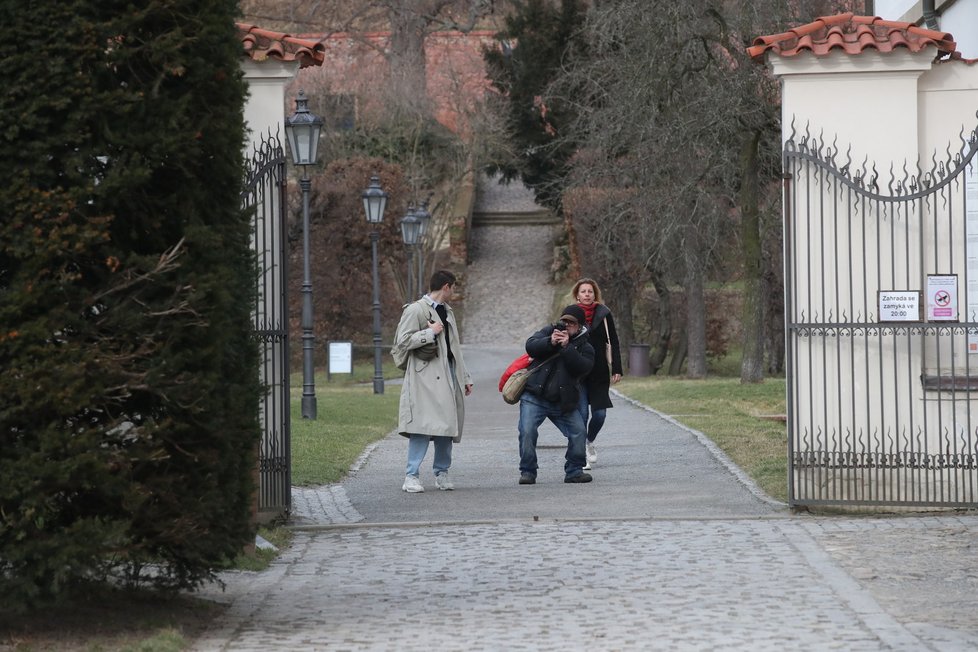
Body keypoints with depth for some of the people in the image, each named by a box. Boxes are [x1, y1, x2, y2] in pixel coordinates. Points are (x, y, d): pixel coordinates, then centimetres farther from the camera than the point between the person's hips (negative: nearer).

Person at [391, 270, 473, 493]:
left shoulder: (447, 312, 22)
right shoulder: (415, 310, -4)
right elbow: (403, 341, -12)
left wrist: (465, 377, 23)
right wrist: (431, 332, -12)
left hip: (447, 376, 8)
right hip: (425, 377, -8)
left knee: (446, 425, 6)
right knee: (422, 426, -13)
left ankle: (442, 473, 16)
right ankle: (412, 476, -12)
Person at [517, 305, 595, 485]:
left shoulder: (584, 347, 7)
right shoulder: (548, 332, 8)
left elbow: (582, 367, -13)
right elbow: (530, 346, -8)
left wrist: (566, 347, -21)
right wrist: (550, 342, -23)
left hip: (563, 402, 2)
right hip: (534, 397, -2)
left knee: (579, 432, -5)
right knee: (527, 431, -15)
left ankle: (574, 470, 11)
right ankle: (527, 472, -4)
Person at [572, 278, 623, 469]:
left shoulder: (604, 314, 3)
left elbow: (614, 343, 5)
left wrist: (616, 369, -1)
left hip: (599, 372, 1)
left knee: (600, 413, -1)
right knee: (582, 413, -9)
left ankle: (590, 442, 28)